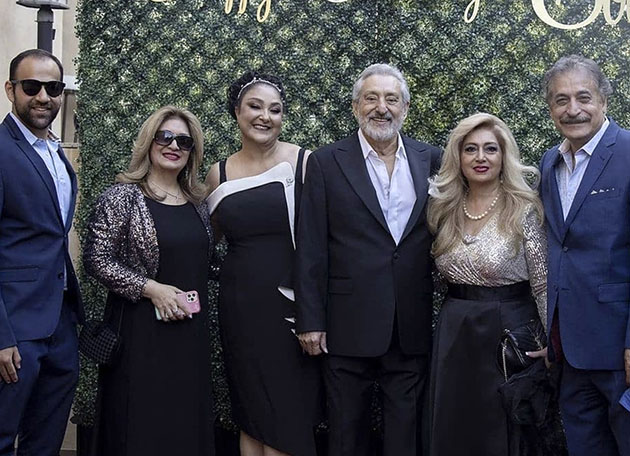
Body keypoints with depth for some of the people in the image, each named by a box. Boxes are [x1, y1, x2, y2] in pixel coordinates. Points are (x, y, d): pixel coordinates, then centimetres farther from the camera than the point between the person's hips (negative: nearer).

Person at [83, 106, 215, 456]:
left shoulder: (197, 201, 10)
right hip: (141, 327, -5)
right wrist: (150, 288, -17)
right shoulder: (123, 196, -6)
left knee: (188, 418, 10)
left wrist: (197, 297, 6)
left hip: (191, 330, 5)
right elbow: (96, 258, -10)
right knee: (141, 421, 2)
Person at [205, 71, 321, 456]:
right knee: (251, 418, 12)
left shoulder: (304, 162, -4)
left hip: (291, 305, -3)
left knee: (287, 423, 3)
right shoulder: (219, 174, 6)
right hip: (241, 308, 3)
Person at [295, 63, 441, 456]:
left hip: (413, 328, 2)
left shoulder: (431, 160, 5)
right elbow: (311, 250, -4)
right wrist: (311, 321, -6)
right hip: (349, 326, -2)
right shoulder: (326, 163, -2)